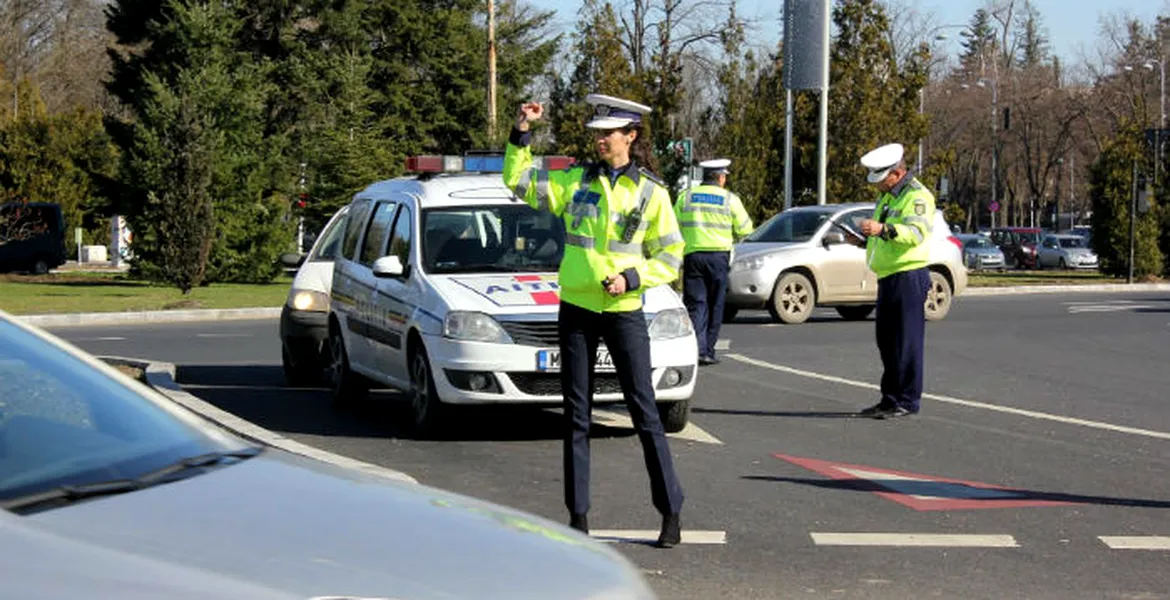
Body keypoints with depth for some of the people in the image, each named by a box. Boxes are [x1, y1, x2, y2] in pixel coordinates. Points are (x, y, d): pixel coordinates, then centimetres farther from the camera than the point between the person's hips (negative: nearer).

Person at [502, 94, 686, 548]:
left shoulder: (651, 193, 0)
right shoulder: (575, 182, 7)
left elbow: (670, 258, 1)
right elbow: (518, 181, 7)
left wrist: (631, 279, -14)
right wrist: (522, 133, -5)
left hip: (624, 312, -3)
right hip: (576, 309, 3)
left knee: (644, 412, -2)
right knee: (576, 415, 6)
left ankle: (671, 511, 5)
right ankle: (578, 515, 12)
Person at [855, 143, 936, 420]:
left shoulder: (917, 196, -12)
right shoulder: (888, 196, 19)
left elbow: (916, 232, -30)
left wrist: (883, 229, -44)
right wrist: (870, 233, 13)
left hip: (908, 275, -10)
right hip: (887, 277, 10)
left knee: (907, 341, -7)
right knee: (886, 341, 13)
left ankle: (907, 401, -4)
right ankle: (890, 399, 21)